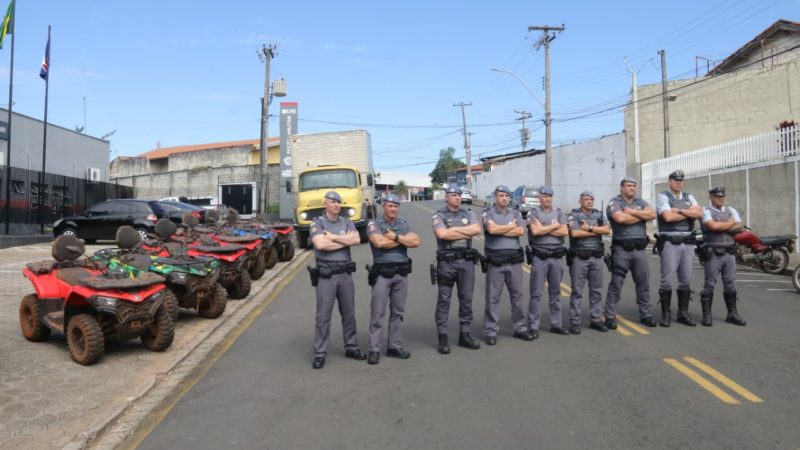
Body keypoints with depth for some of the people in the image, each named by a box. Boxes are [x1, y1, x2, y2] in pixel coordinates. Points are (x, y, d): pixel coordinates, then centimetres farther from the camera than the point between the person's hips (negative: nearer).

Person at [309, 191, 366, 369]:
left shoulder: (346, 222, 9)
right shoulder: (317, 223, -3)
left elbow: (356, 240, -8)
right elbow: (320, 244, -21)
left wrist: (333, 237, -12)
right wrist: (345, 240, -9)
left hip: (345, 273, 4)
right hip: (326, 275, -4)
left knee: (349, 313, 13)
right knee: (323, 316, 0)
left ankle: (351, 348, 26)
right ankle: (320, 354, 8)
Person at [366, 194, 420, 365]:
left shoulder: (405, 225, 10)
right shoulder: (374, 224, -1)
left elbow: (415, 242, -5)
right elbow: (379, 242, -20)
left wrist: (395, 237, -12)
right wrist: (403, 239, -7)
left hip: (401, 273, 4)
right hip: (382, 273, -4)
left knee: (398, 312, 10)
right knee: (377, 313, -1)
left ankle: (395, 347, 20)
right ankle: (374, 350, 5)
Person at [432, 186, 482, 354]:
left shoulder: (469, 214, 12)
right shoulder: (439, 216, 0)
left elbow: (477, 229, -7)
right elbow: (442, 234, -18)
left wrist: (454, 229, -9)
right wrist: (466, 233, -8)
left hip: (466, 261, 4)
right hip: (447, 262, -4)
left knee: (466, 299, 8)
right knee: (444, 300, 1)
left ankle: (464, 335, 19)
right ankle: (442, 338, 7)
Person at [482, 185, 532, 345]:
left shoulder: (516, 213, 10)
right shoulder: (488, 214, -1)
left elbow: (521, 231, -7)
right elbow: (492, 229, -21)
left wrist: (500, 230, -9)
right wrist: (511, 226, -7)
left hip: (514, 261, 4)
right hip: (495, 262, -3)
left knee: (517, 295, 11)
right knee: (493, 298, 1)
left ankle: (520, 328, 22)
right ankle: (491, 332, 9)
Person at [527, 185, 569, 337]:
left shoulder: (558, 212, 9)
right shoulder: (533, 213, -2)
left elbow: (564, 232, -3)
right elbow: (535, 231, -18)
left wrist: (544, 228, -9)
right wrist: (554, 226, -7)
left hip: (556, 256, 4)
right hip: (540, 257, -4)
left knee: (556, 292, 12)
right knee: (536, 293, 0)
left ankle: (556, 324, 22)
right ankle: (533, 326, 6)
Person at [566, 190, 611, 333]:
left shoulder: (599, 215, 11)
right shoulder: (574, 215, -2)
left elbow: (607, 230, -3)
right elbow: (575, 233, -18)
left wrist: (589, 228, -12)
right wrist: (597, 231, -8)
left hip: (597, 257, 5)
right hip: (579, 258, -4)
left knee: (596, 290, 9)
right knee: (577, 291, -1)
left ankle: (595, 320, 19)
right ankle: (575, 322, 4)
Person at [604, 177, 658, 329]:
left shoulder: (641, 202, 14)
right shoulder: (614, 203, -3)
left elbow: (652, 214, -3)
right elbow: (620, 218, -22)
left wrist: (633, 212, -11)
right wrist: (642, 216, -6)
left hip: (640, 249, 5)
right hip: (622, 249, -5)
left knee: (643, 283, 10)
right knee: (616, 284, 0)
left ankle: (646, 315, 21)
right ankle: (610, 317, 5)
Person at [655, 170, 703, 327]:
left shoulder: (689, 197, 15)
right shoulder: (663, 197, 0)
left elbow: (700, 213, -1)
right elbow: (668, 216, -16)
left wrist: (679, 210, -10)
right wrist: (689, 213, -4)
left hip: (688, 242, 5)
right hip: (670, 242, -5)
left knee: (686, 279, 8)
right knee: (667, 280, -5)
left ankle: (683, 313, 17)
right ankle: (666, 314, 3)